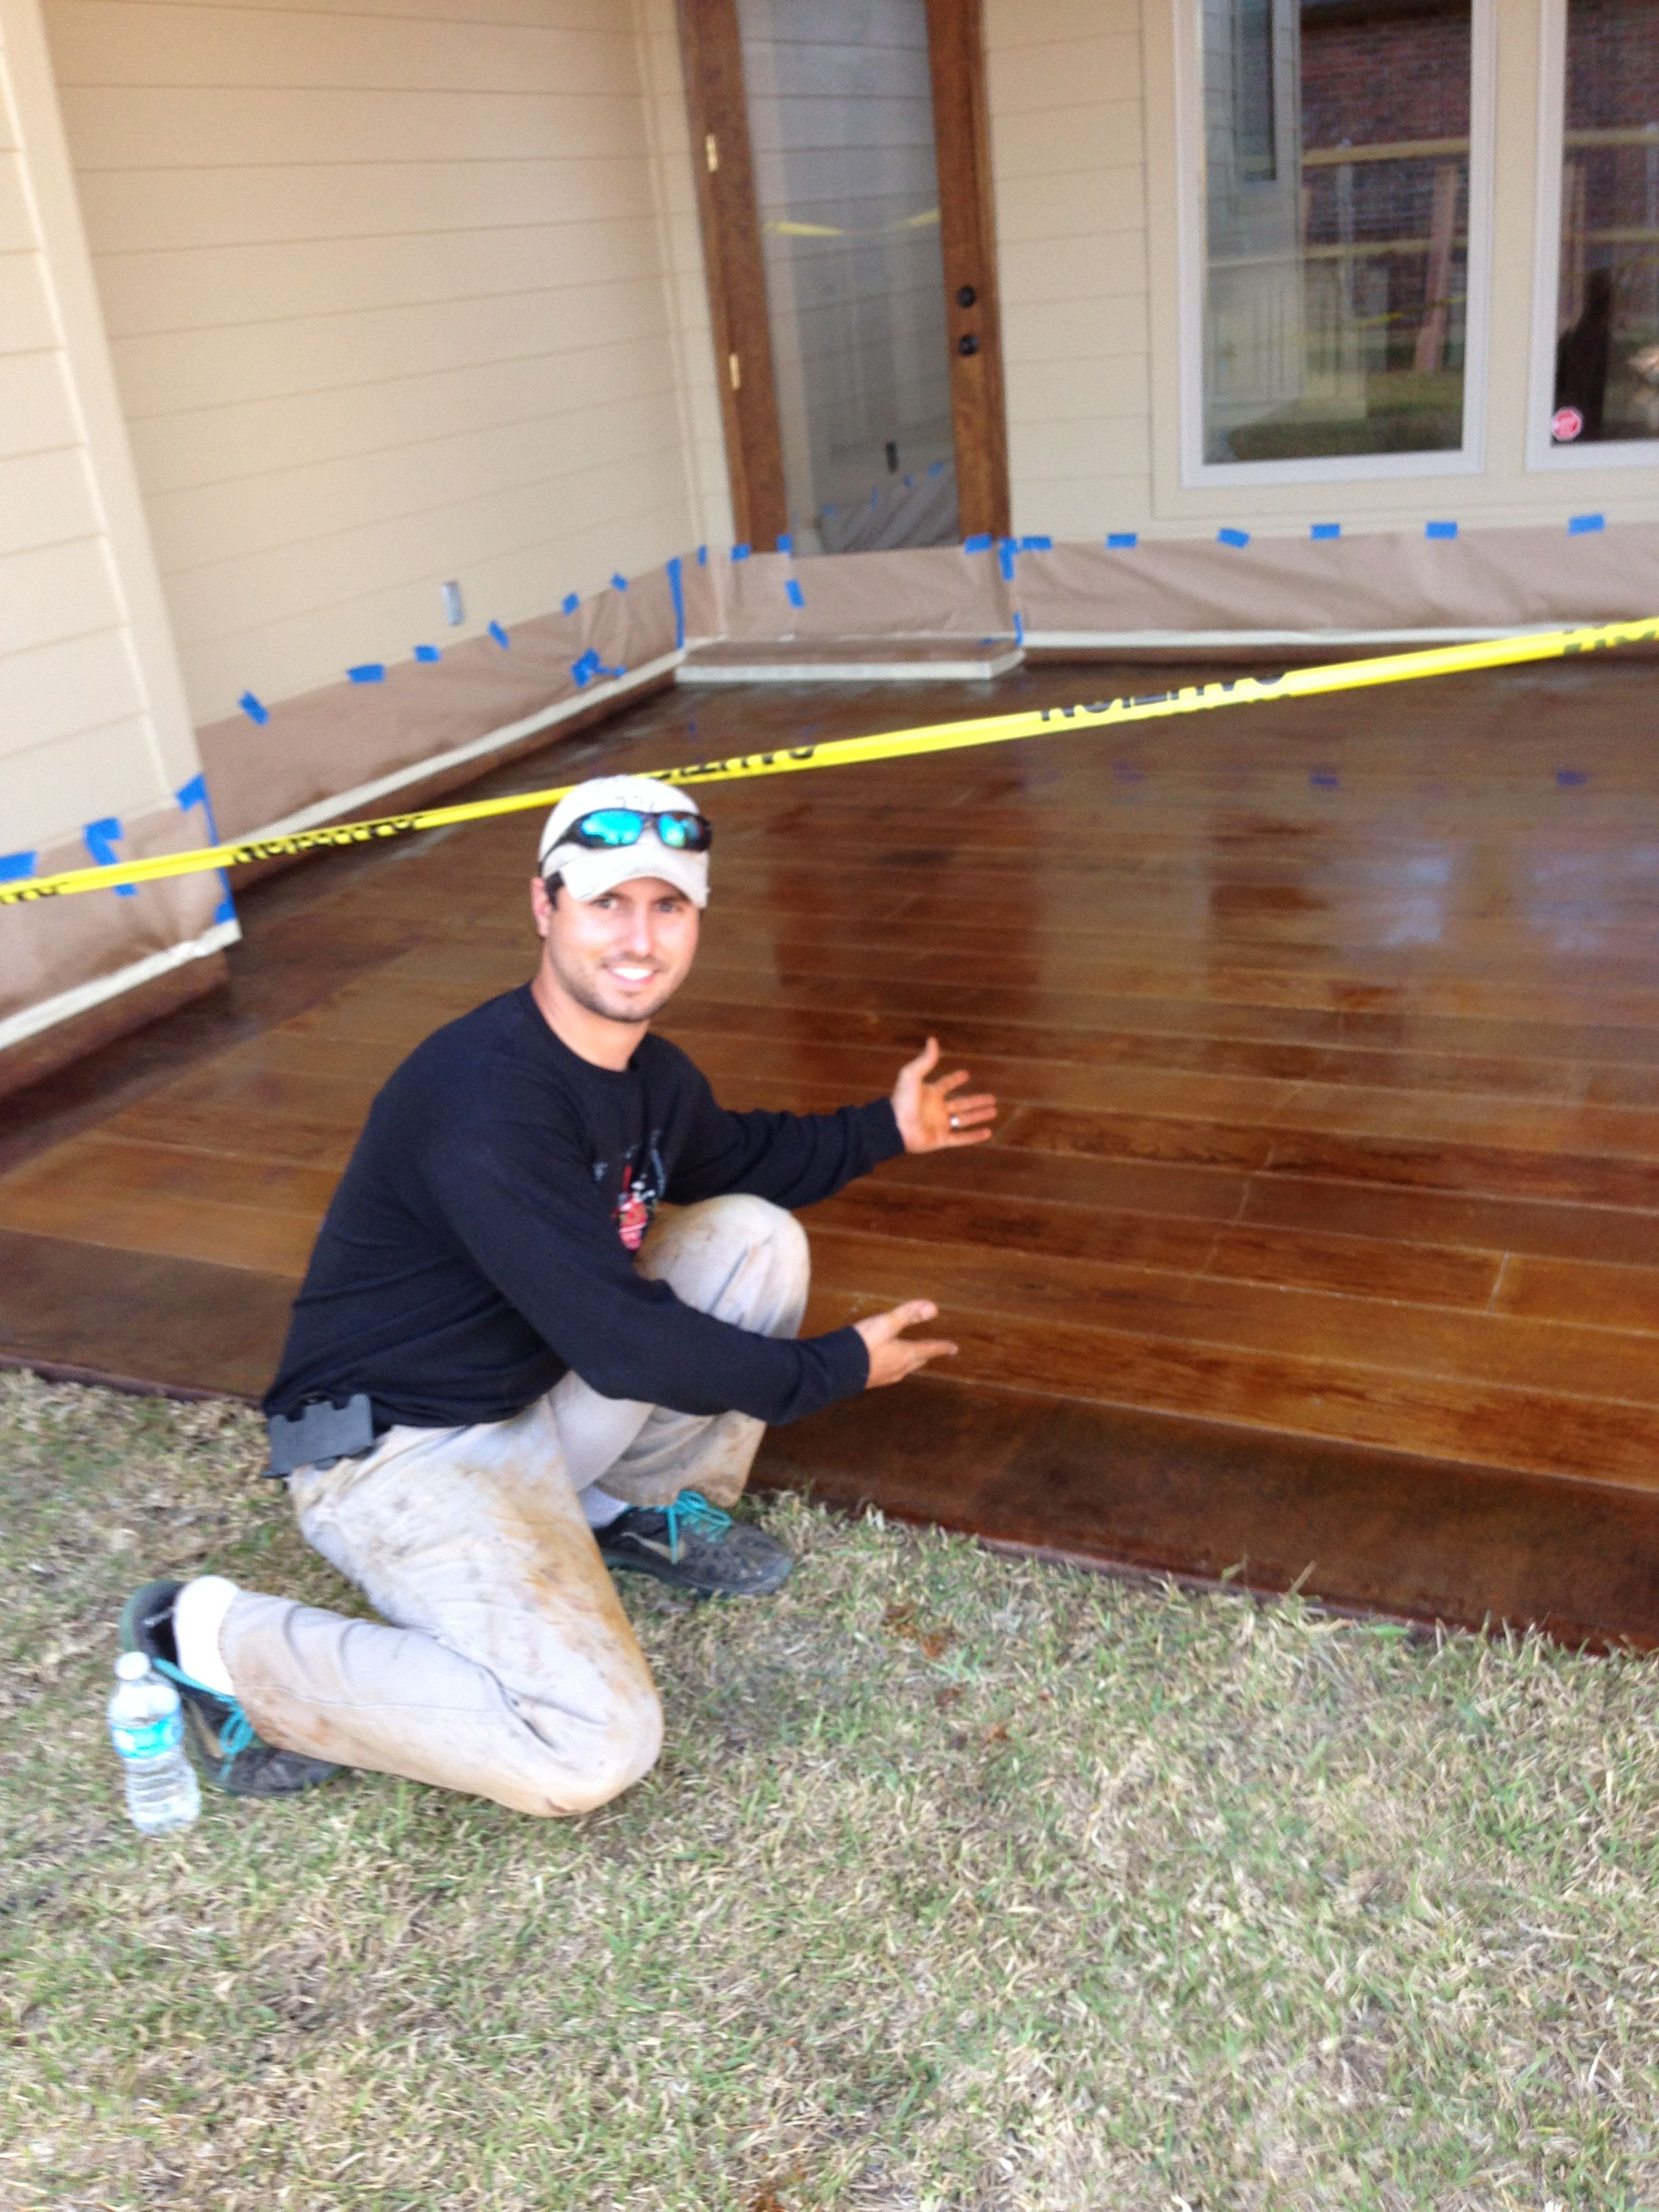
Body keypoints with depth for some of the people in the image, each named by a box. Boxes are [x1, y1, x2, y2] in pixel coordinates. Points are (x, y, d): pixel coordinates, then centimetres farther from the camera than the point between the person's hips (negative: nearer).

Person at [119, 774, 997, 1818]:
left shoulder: (652, 1071, -2)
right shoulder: (485, 1097, -30)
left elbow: (731, 1157, 24)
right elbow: (622, 1341, -27)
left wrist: (883, 1131, 16)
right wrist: (837, 1368, -15)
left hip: (544, 1396, 9)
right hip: (403, 1450, -9)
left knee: (756, 1237, 1)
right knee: (592, 1747, -22)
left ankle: (648, 1509, 17)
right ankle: (224, 1643, -5)